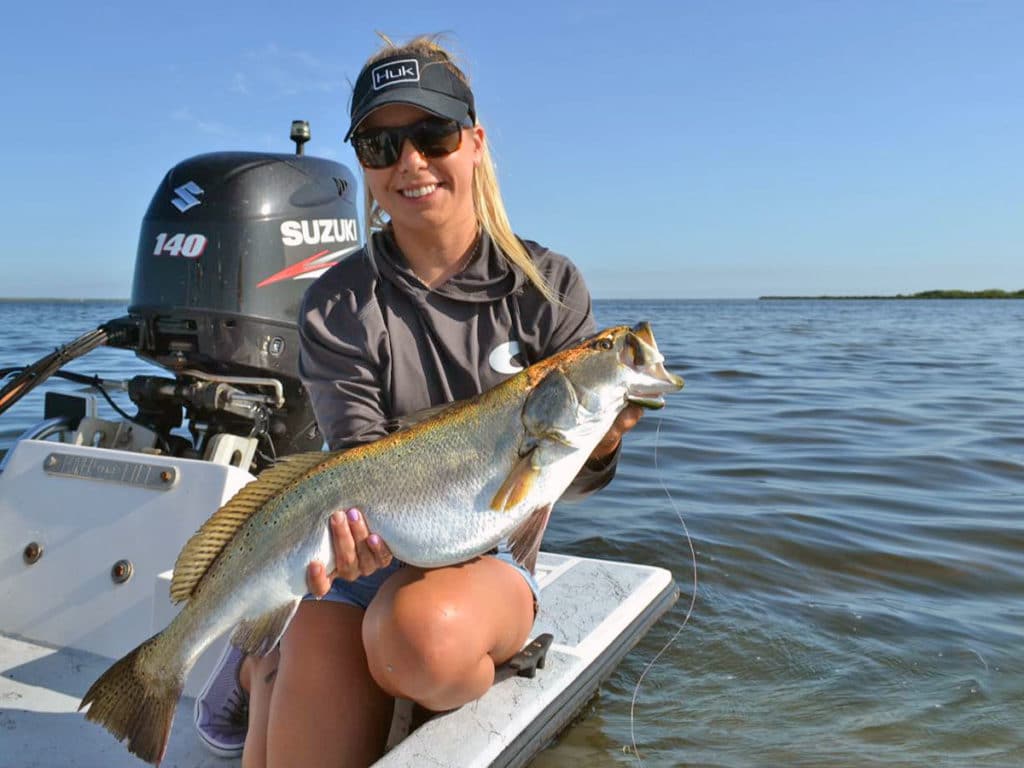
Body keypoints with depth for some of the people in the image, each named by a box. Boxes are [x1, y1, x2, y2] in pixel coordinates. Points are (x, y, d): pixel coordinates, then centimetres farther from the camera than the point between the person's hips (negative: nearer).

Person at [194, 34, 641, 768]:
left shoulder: (547, 286, -5)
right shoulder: (338, 307, -4)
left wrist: (597, 446, -28)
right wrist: (354, 528, -36)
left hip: (490, 550, 0)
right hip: (378, 546, 0)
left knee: (425, 632, -35)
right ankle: (266, 667, 12)